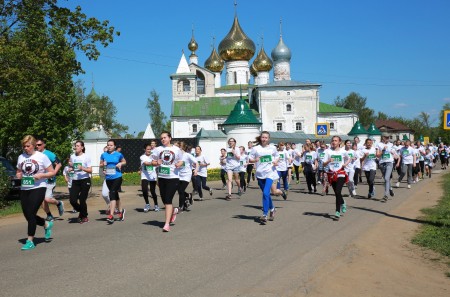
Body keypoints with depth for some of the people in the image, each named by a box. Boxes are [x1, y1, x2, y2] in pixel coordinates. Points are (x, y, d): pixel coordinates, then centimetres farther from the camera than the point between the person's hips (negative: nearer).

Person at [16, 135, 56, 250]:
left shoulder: (41, 157, -5)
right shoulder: (21, 157, 8)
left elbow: (52, 172, -2)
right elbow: (18, 172, 20)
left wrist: (41, 175, -19)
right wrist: (19, 175, -3)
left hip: (38, 188, -5)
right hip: (24, 189, 6)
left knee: (31, 213, -10)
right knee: (27, 215, 6)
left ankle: (30, 241, 1)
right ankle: (47, 224, 33)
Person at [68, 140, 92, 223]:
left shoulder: (86, 157, -5)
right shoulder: (72, 156, 7)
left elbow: (90, 170, -8)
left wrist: (82, 168, -25)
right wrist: (70, 168, -2)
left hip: (85, 180, -4)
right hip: (75, 181, 4)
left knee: (82, 200, -3)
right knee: (72, 200, -5)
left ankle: (84, 217, 20)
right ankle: (81, 212, 26)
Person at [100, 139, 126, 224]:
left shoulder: (118, 154, -1)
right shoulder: (103, 155, 6)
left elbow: (124, 161, 14)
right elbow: (100, 165, 14)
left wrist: (120, 164, -7)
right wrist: (103, 164, -8)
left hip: (117, 177, -4)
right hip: (108, 178, 4)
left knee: (112, 194, -14)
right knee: (115, 195, 16)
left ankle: (111, 215, -15)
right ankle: (120, 211, 35)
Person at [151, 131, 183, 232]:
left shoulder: (176, 149, 3)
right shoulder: (158, 149, 6)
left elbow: (181, 161, 11)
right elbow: (153, 162, 9)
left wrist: (179, 164, -11)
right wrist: (157, 163, -12)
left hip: (173, 177, -3)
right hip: (162, 177, 3)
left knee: (168, 200, -9)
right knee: (164, 200, 12)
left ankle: (167, 224, -6)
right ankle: (173, 210, 44)